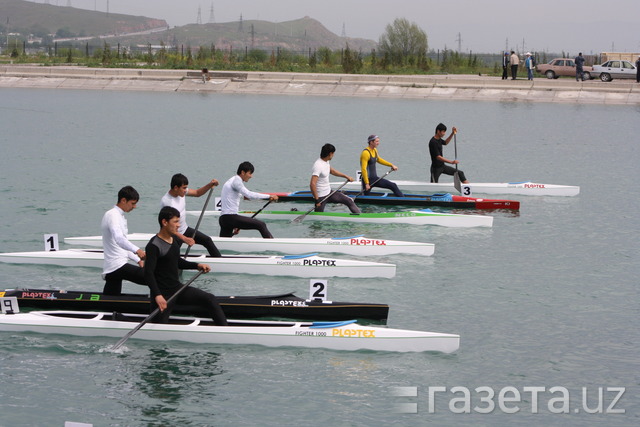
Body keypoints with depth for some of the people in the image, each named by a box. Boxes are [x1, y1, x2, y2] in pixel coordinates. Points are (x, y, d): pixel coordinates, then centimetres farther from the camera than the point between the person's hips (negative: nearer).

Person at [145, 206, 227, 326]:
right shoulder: (154, 246, -18)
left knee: (210, 299, -7)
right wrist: (157, 295, -37)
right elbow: (148, 273, -25)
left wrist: (197, 266, 12)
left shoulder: (175, 240, 9)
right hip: (162, 294, -8)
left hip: (177, 288, 8)